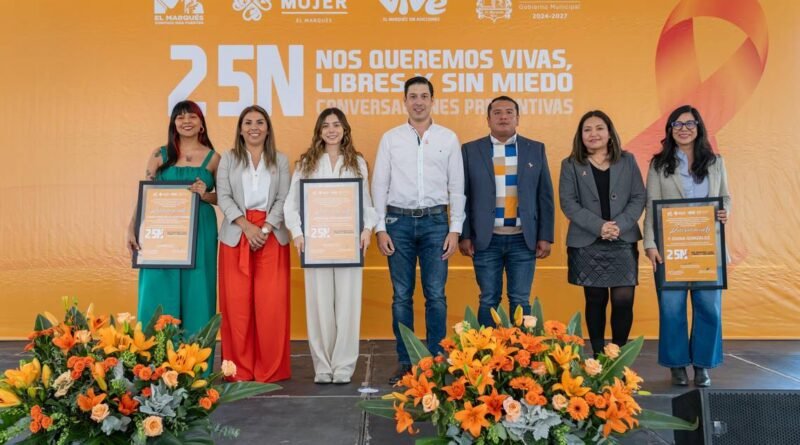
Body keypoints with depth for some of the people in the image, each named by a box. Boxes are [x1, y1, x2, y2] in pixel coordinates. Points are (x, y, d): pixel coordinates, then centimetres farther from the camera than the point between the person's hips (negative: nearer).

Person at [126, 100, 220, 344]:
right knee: (159, 296, 0)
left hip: (200, 232, 0)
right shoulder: (159, 155, 6)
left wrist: (205, 195, -12)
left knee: (196, 295, 2)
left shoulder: (213, 158, 5)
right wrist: (131, 229, -4)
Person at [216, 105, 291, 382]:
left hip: (272, 237, 0)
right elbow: (224, 197, 0)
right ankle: (240, 368, 11)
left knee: (271, 303, -3)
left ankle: (270, 368, 8)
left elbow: (283, 199, 2)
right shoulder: (228, 159, 9)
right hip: (236, 236, 0)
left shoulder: (280, 160, 10)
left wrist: (265, 229, -12)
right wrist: (247, 227, -14)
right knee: (237, 303, 1)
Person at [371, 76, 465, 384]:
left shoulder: (448, 138, 5)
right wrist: (380, 228, -2)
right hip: (399, 221, 1)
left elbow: (457, 187, 5)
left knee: (435, 295, 2)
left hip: (435, 221, 0)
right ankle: (405, 362, 16)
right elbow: (379, 185, 4)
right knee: (401, 296, 6)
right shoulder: (390, 138, 5)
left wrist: (455, 229, -2)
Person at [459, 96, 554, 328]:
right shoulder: (470, 150, 4)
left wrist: (545, 236, 1)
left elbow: (545, 196, 6)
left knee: (520, 301, 6)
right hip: (486, 240, -1)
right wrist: (464, 236, -3)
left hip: (523, 240, 1)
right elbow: (462, 196, 2)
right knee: (488, 301, 7)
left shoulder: (536, 149, 7)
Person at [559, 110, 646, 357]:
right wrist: (599, 226, -16)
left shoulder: (627, 161, 10)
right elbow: (568, 202, -4)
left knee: (623, 300, -5)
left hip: (623, 242, 1)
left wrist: (620, 225, -12)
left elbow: (639, 197, 4)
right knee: (595, 300, 5)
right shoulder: (570, 165, 6)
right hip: (587, 244, -1)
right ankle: (598, 356, 16)